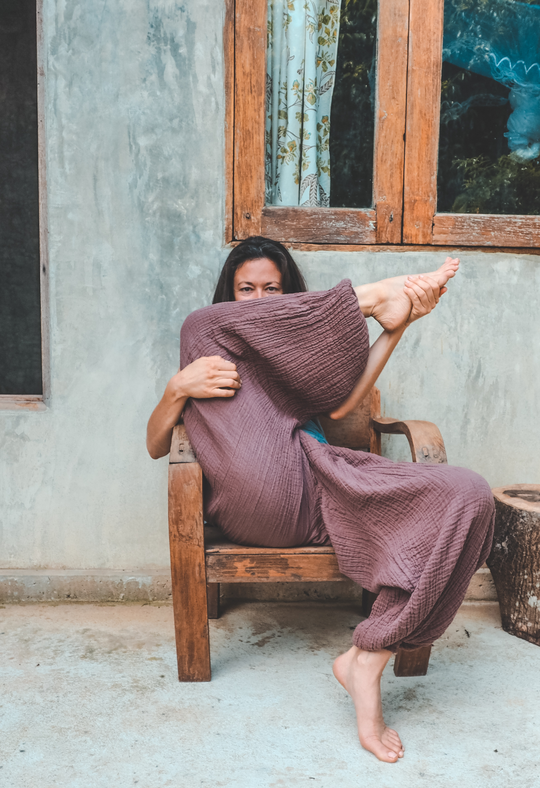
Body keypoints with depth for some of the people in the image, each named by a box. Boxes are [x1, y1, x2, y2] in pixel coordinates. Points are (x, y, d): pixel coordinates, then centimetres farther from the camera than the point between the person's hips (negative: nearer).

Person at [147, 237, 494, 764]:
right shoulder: (210, 331, 26)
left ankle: (366, 660, -21)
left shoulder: (309, 353, 32)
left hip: (320, 491, 3)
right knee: (203, 325, -11)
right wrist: (177, 389, -9)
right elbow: (156, 446, 14)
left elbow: (338, 405, 6)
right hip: (257, 498, -3)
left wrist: (396, 327, -3)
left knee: (467, 497, -21)